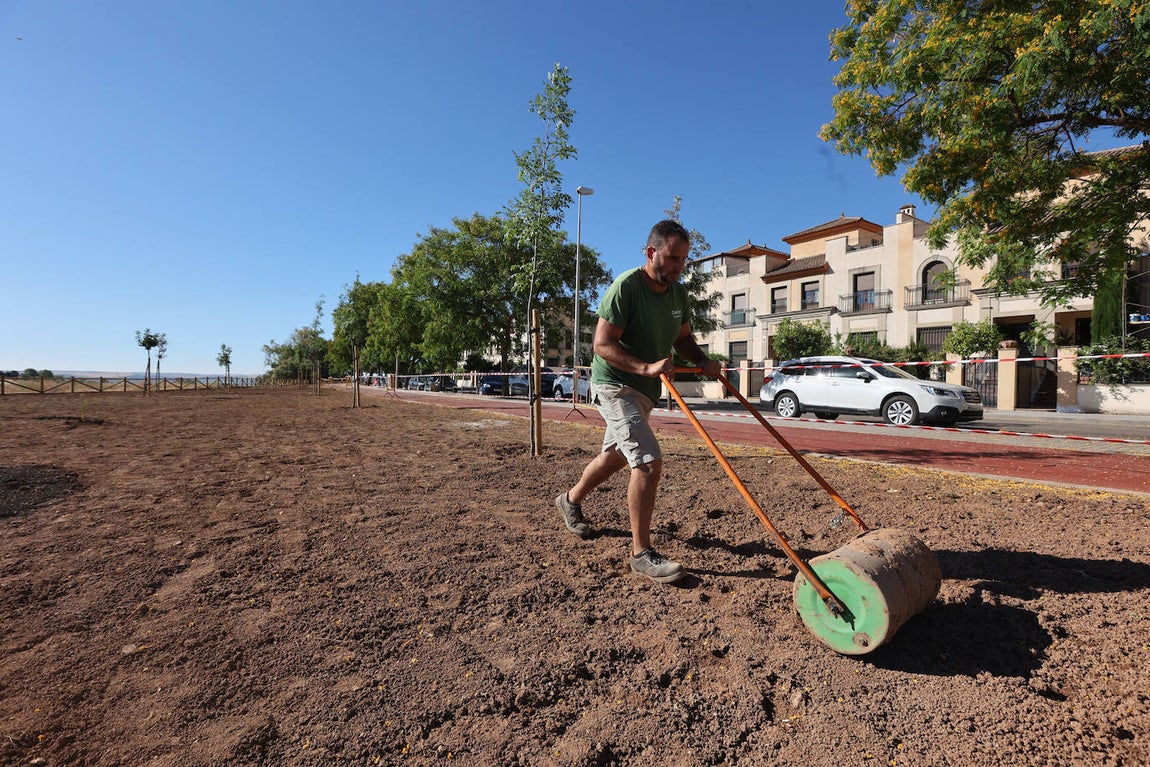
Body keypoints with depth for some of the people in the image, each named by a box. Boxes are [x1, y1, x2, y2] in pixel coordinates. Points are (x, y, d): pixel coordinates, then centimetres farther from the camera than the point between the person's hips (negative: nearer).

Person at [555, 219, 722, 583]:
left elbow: (683, 337, 17)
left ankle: (571, 500, 48)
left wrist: (703, 361, -2)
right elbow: (603, 345, -22)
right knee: (649, 462, -17)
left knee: (614, 456, 22)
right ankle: (641, 553, -4)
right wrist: (646, 367, -33)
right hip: (615, 385, -9)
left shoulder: (678, 292, 4)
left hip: (645, 390, 9)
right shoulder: (626, 286, -20)